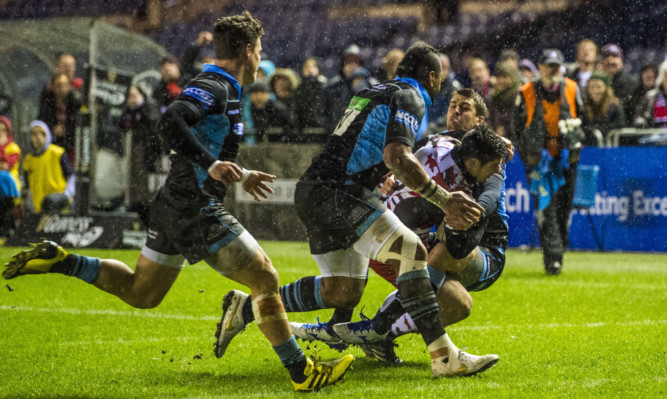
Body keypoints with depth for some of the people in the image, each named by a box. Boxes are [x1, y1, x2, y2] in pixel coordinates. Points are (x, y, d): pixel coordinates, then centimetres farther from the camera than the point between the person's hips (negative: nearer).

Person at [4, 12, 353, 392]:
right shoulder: (214, 87, -15)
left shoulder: (221, 89, 17)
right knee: (265, 278, -6)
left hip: (174, 205, 10)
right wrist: (211, 164, -37)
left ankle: (59, 261, 13)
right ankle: (301, 372, -3)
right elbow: (170, 122, -32)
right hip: (197, 211, -10)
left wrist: (240, 176, 35)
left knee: (140, 292, 19)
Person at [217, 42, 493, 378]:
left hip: (313, 193, 10)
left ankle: (246, 307, 18)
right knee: (411, 252, -17)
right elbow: (397, 157, -20)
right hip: (338, 192, -10)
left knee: (342, 291, 11)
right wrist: (444, 201, -21)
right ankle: (443, 357, -25)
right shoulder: (409, 97, -4)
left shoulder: (374, 93, 24)